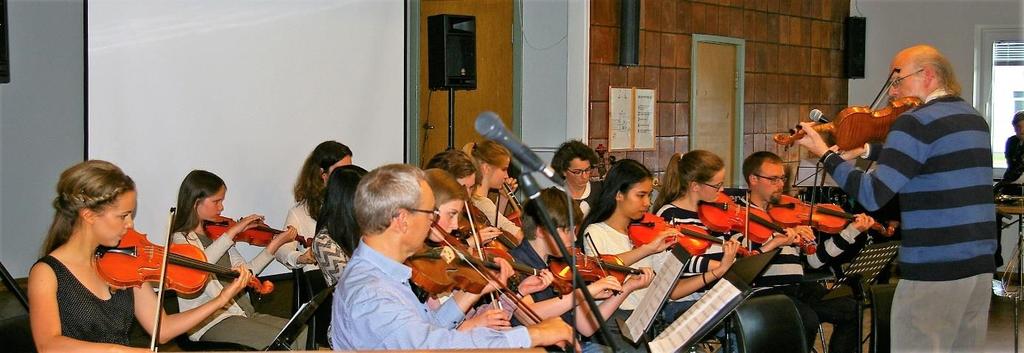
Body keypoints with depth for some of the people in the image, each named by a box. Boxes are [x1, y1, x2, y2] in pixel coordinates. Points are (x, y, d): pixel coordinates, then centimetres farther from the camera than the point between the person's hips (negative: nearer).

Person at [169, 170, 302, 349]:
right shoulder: (180, 239, -2)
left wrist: (274, 245, 4)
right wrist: (232, 232, -23)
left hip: (243, 312, 7)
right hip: (209, 322, -7)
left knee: (302, 333, -11)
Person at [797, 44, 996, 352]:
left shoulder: (915, 122, -12)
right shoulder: (976, 120, 14)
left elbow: (873, 196, -18)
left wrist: (826, 154, -7)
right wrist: (866, 151, 21)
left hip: (933, 271, -8)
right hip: (982, 267, 8)